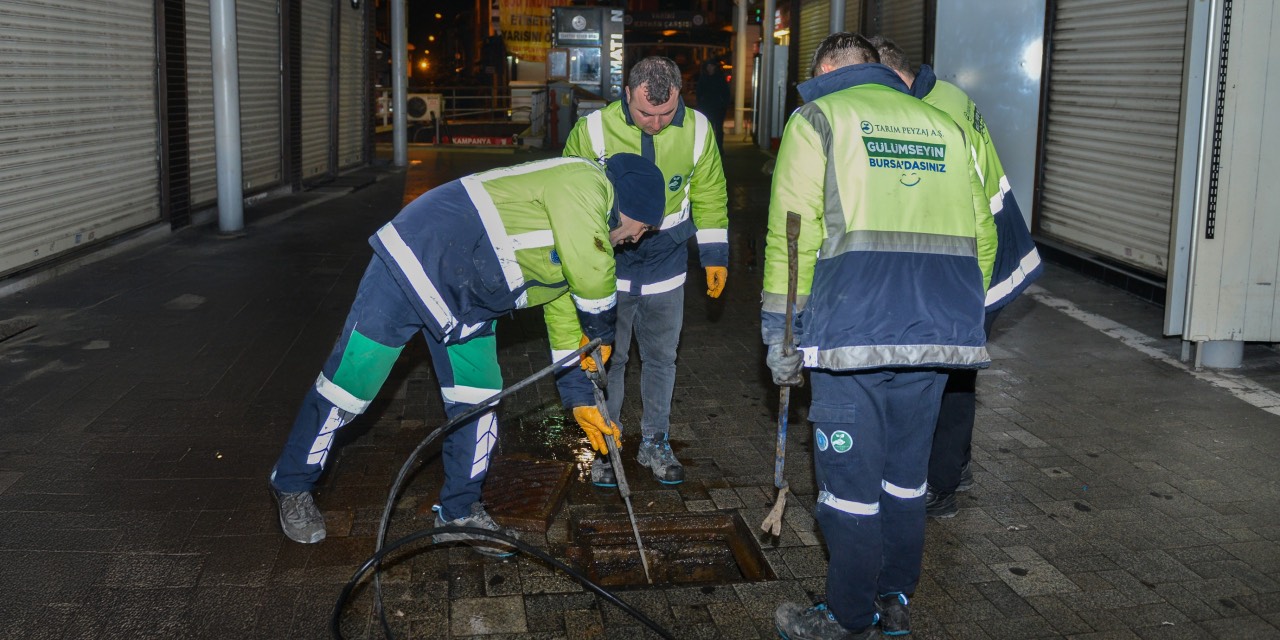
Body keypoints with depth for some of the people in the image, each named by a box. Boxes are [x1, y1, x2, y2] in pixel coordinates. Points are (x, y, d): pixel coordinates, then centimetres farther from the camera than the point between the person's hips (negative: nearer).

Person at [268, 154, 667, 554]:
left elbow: (564, 314, 22)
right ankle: (291, 487, 19)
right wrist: (603, 333, -6)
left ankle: (459, 511, 22)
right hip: (411, 264, -10)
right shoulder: (583, 183, -17)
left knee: (479, 398, 8)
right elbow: (591, 278, -26)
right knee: (348, 386, -1)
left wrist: (580, 400, 21)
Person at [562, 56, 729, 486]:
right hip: (609, 265, -2)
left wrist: (715, 255, 6)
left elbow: (709, 195, 5)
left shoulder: (696, 130, -10)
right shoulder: (594, 131, -17)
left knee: (661, 357, 11)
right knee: (608, 358, 5)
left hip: (666, 268, 2)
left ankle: (655, 443, 26)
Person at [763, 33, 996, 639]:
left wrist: (780, 333, 1)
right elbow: (981, 236, 16)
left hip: (854, 332, -5)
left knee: (850, 481, 4)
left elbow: (792, 234, -3)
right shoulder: (945, 127, 20)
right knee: (905, 473, 17)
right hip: (938, 334, 5)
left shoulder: (816, 119, 6)